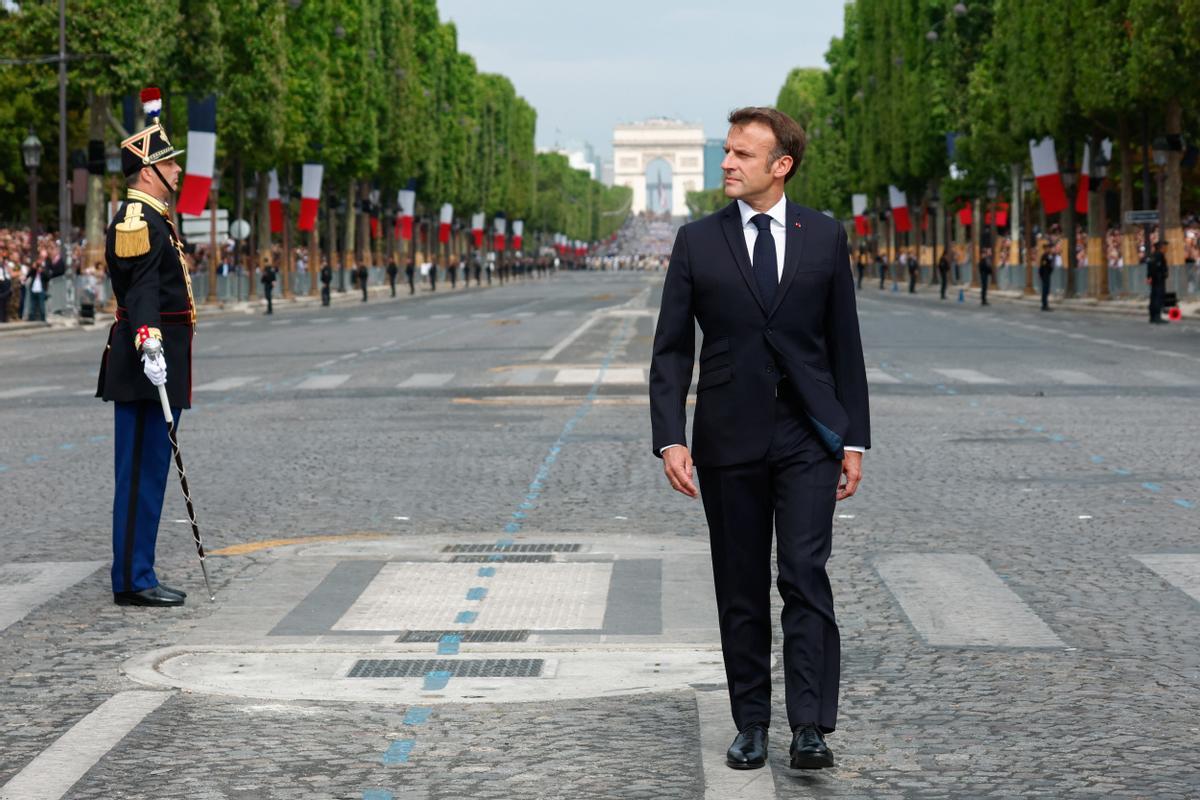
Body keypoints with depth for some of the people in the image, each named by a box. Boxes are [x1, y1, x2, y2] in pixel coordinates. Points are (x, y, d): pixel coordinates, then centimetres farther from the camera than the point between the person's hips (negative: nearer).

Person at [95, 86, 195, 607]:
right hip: (147, 368, -11)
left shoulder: (148, 217, 20)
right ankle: (133, 581, -5)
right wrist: (150, 346, -35)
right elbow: (142, 290, -26)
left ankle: (135, 575, 17)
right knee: (142, 472, -8)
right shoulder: (141, 220, -13)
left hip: (153, 368, 11)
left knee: (146, 471, 12)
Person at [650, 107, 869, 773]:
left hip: (808, 437, -1)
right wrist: (670, 439, -8)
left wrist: (854, 439, 3)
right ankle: (751, 724, 16)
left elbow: (844, 343, 7)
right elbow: (671, 349, 2)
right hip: (729, 439, 1)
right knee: (741, 590, 6)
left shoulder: (825, 238, 4)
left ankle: (810, 729, -12)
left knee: (805, 576, -11)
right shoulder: (697, 242, 3)